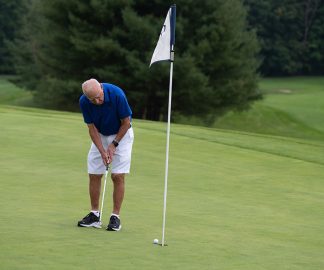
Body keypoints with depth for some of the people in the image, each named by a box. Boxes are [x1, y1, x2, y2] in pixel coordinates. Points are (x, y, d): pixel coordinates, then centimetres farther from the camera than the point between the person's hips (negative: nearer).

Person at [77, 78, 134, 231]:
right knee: (94, 175, -1)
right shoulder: (84, 102, -21)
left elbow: (126, 123, -18)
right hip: (100, 136, 3)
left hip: (121, 134, -3)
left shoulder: (117, 94, -31)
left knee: (118, 176, -10)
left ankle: (115, 217, -4)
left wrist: (114, 145, -17)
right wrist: (102, 151, -20)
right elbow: (92, 128, -12)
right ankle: (94, 215, 8)